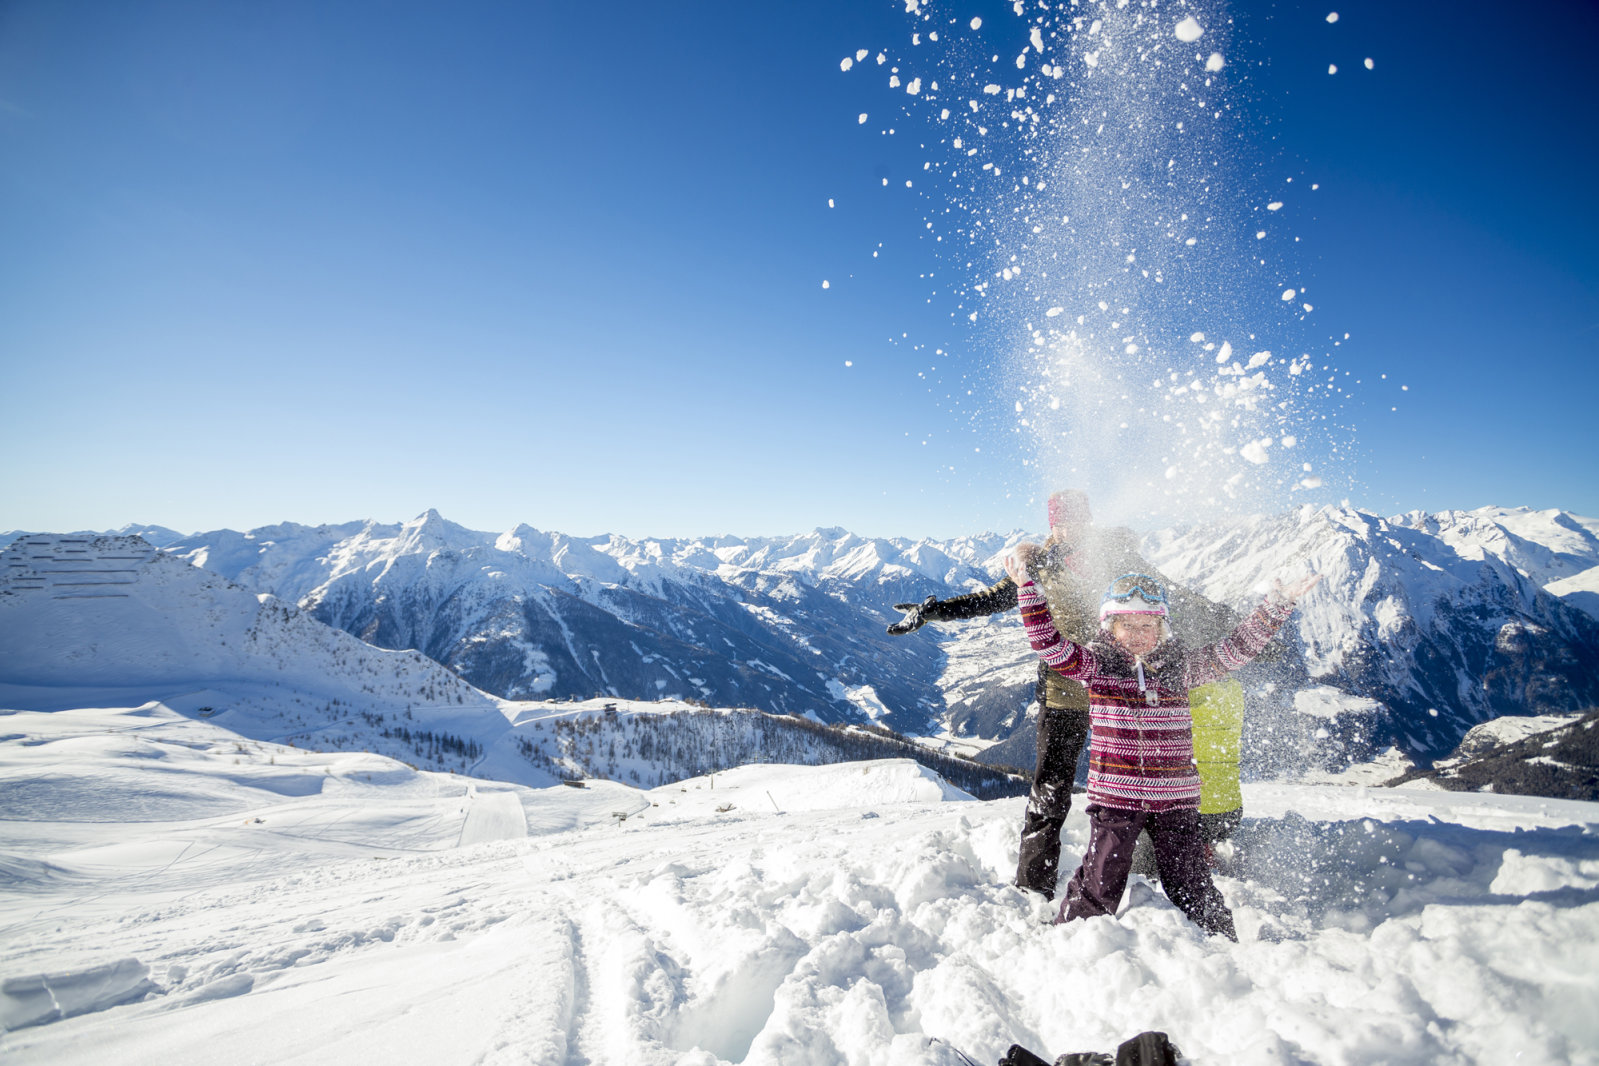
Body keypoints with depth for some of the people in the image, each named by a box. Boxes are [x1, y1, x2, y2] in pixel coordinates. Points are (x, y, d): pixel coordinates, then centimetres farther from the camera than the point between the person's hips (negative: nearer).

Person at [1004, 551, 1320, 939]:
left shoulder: (1180, 665, 4)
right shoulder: (1095, 664, -3)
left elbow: (1235, 649, 7)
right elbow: (1048, 645, -15)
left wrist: (1277, 605, 1)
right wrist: (1029, 585, -21)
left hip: (1176, 798, 2)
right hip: (1114, 796, -2)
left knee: (1190, 883, 10)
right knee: (1101, 882, 3)